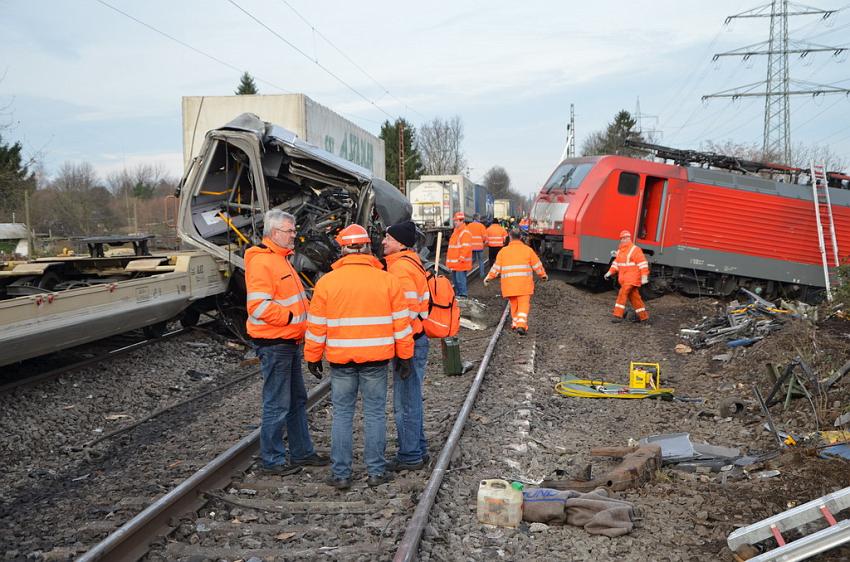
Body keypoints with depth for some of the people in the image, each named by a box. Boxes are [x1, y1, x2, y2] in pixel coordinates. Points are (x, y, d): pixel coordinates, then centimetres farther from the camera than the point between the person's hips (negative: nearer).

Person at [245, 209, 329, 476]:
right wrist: (293, 318, -22)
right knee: (277, 405, -2)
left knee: (297, 400, 17)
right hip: (274, 344, -10)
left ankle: (302, 452, 28)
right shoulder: (261, 262, -17)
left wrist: (302, 318, 12)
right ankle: (272, 459, 10)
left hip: (290, 341, 10)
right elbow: (259, 306, -25)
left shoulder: (282, 259, 16)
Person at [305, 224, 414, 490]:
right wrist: (404, 356, 9)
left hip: (341, 359, 0)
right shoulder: (387, 280, -1)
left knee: (342, 414, 8)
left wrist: (313, 357, 11)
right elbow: (401, 322, 1)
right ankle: (377, 472, 13)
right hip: (377, 358, 0)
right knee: (375, 413, 8)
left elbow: (316, 325, 0)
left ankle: (340, 474, 12)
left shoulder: (326, 282, -3)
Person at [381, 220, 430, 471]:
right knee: (412, 400, 19)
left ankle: (410, 456, 10)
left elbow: (407, 311, -24)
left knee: (405, 403, 0)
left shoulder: (401, 267, -18)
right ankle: (418, 450, 30)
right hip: (415, 339, 10)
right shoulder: (411, 262, 14)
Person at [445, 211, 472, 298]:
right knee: (455, 280, 14)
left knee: (460, 279, -11)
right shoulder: (455, 232, 20)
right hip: (454, 263, 10)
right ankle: (457, 294, 22)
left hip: (461, 263, -10)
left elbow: (466, 248, -18)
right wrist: (449, 260, 23)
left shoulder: (465, 233, -11)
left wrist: (461, 258, -21)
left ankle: (462, 295, -7)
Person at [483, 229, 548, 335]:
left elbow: (496, 267, 4)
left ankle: (515, 323, 24)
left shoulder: (503, 251, 4)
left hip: (509, 284, 2)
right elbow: (537, 265, 7)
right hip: (524, 284, -2)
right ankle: (521, 325, -18)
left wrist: (489, 278, 15)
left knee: (514, 304, 18)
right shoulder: (528, 250, 1)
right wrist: (543, 275, 23)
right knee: (524, 304, -3)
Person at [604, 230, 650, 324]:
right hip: (624, 278, 8)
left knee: (622, 294, -16)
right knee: (634, 297, 10)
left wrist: (644, 277, -22)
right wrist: (610, 272, 8)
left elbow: (643, 264, -15)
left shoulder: (635, 250, -10)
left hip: (632, 278, -8)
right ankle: (644, 317, 18)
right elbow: (616, 263, 20)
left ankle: (618, 315, -13)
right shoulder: (620, 250, 14)